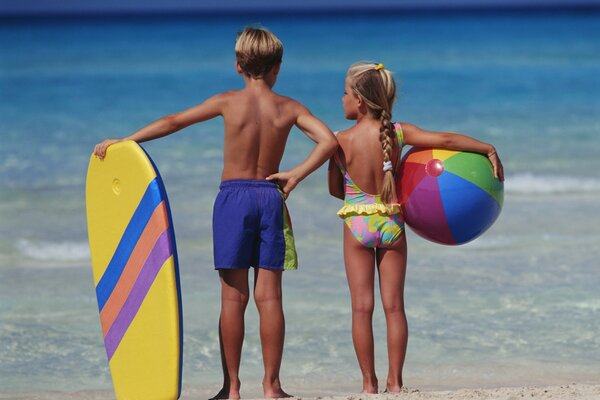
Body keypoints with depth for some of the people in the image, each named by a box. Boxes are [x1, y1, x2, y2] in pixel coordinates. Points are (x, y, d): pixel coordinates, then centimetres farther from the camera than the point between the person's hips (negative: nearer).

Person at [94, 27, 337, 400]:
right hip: (270, 196, 1)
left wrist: (123, 141, 9)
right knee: (269, 296, 2)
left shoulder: (229, 101, -1)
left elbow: (173, 123, 2)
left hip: (233, 196, -1)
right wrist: (296, 174, -4)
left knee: (234, 297, 0)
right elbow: (329, 141, -9)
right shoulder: (289, 107, 2)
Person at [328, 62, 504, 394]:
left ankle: (369, 383, 3)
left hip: (358, 225, -2)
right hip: (392, 223, 2)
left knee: (362, 307, 4)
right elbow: (446, 140, -11)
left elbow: (335, 189, 0)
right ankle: (395, 382, 6)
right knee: (394, 306, 7)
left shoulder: (342, 141, -11)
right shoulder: (399, 133, -7)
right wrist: (489, 149, 0)